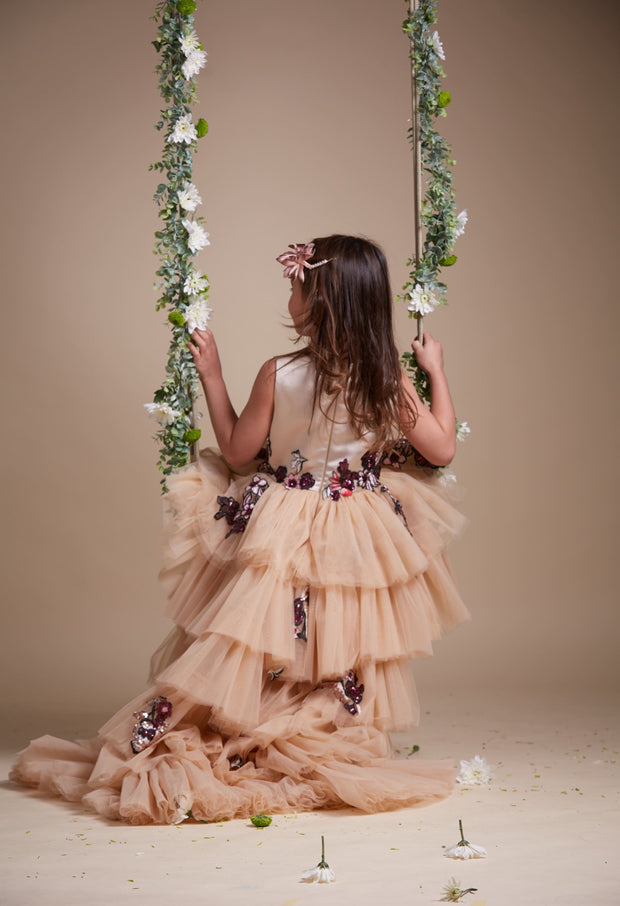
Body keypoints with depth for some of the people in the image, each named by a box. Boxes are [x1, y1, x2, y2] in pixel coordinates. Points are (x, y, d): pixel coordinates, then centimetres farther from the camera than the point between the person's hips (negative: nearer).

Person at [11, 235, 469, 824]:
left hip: (285, 538, -1)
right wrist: (437, 372, 10)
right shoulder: (389, 381, -9)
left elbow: (236, 451, -3)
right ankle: (340, 748, 20)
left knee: (241, 650, 7)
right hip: (358, 542, 2)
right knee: (344, 661, 15)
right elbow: (442, 450, 0)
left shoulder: (278, 376, -15)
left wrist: (212, 376, 3)